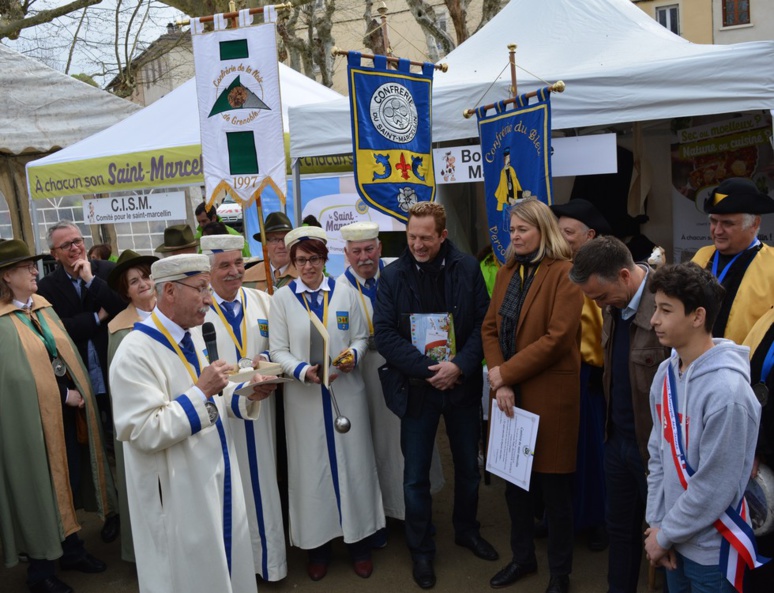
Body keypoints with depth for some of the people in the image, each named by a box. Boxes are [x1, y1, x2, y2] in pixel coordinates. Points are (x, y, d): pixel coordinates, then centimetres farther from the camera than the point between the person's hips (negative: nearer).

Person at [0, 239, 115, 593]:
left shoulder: (44, 307, 7)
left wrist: (78, 393, -1)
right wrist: (64, 395, -15)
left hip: (67, 410, 7)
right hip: (32, 416, -7)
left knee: (71, 481, 17)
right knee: (40, 489, 7)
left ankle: (71, 548, 36)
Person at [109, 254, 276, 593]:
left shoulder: (195, 334, 5)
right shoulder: (136, 353, -21)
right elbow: (145, 432, -25)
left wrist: (247, 394, -5)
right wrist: (201, 391, -25)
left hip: (217, 478, 8)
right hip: (179, 493, -8)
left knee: (228, 565, 20)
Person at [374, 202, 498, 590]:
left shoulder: (467, 269, -4)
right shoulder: (393, 275, -7)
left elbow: (483, 323, -4)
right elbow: (384, 335, -11)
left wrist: (459, 366, -17)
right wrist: (427, 369, -18)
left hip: (462, 384, 2)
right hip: (416, 388, -1)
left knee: (468, 466, 18)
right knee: (416, 476, 9)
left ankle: (466, 530, 43)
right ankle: (420, 550, 29)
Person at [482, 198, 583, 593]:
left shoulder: (564, 273, -11)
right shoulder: (506, 273, 10)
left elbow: (558, 338, -19)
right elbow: (490, 327, 4)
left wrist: (506, 373, -15)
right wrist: (499, 381, -9)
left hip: (549, 394, -6)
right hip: (510, 393, 6)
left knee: (553, 486, 8)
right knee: (513, 480, 17)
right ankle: (522, 557, 38)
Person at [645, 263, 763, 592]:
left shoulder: (727, 391, -25)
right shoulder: (665, 374, -3)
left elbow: (714, 488, -22)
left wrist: (665, 535, -11)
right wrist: (657, 523, -1)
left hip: (712, 550, -6)